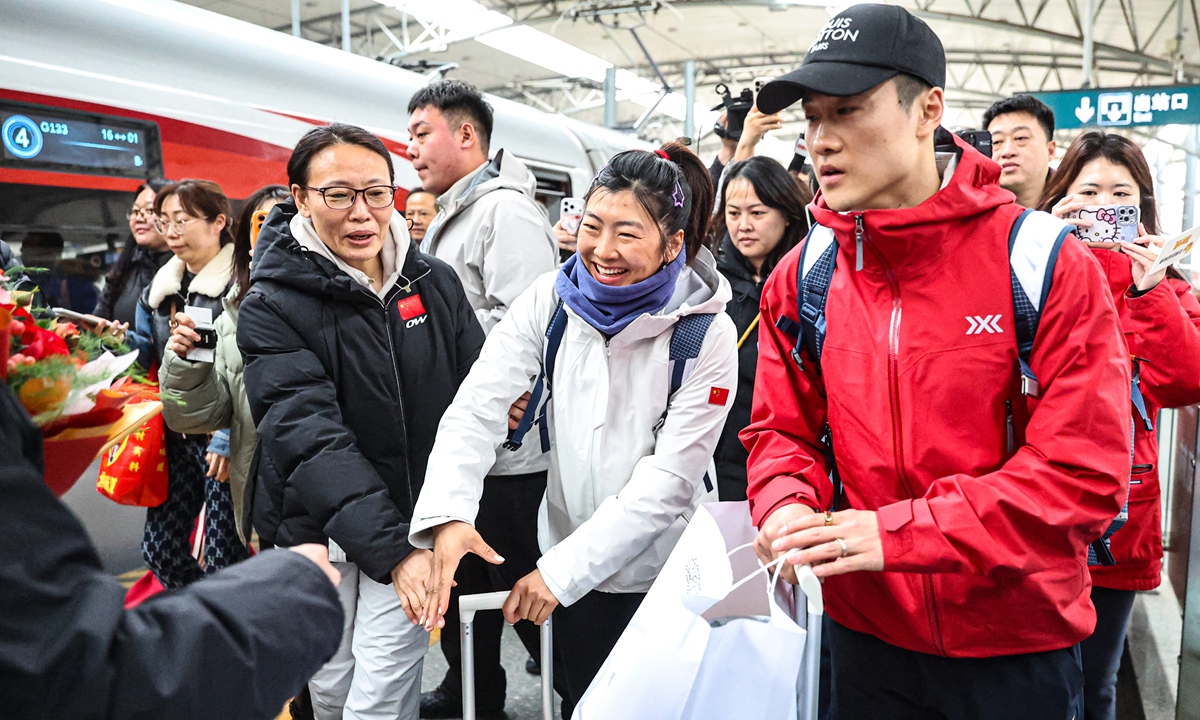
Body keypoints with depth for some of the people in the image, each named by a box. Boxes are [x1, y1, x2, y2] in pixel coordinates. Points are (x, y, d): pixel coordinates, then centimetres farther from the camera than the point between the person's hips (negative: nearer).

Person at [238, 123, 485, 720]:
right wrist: (390, 548, -34)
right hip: (320, 533, 0)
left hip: (416, 522, 1)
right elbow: (309, 436, -23)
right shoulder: (271, 306, -12)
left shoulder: (434, 281, -3)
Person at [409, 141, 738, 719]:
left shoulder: (707, 333, -16)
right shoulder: (552, 300, -8)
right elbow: (479, 406, -16)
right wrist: (447, 515, -32)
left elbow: (669, 478, -18)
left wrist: (564, 567, -22)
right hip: (569, 570, 3)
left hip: (665, 575, -2)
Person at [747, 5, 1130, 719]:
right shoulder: (801, 278, -3)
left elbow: (1085, 471, -18)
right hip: (865, 628, 3)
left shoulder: (1049, 265, -14)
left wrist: (897, 532, -26)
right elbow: (782, 430, 4)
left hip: (1018, 640, -2)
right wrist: (787, 505, -18)